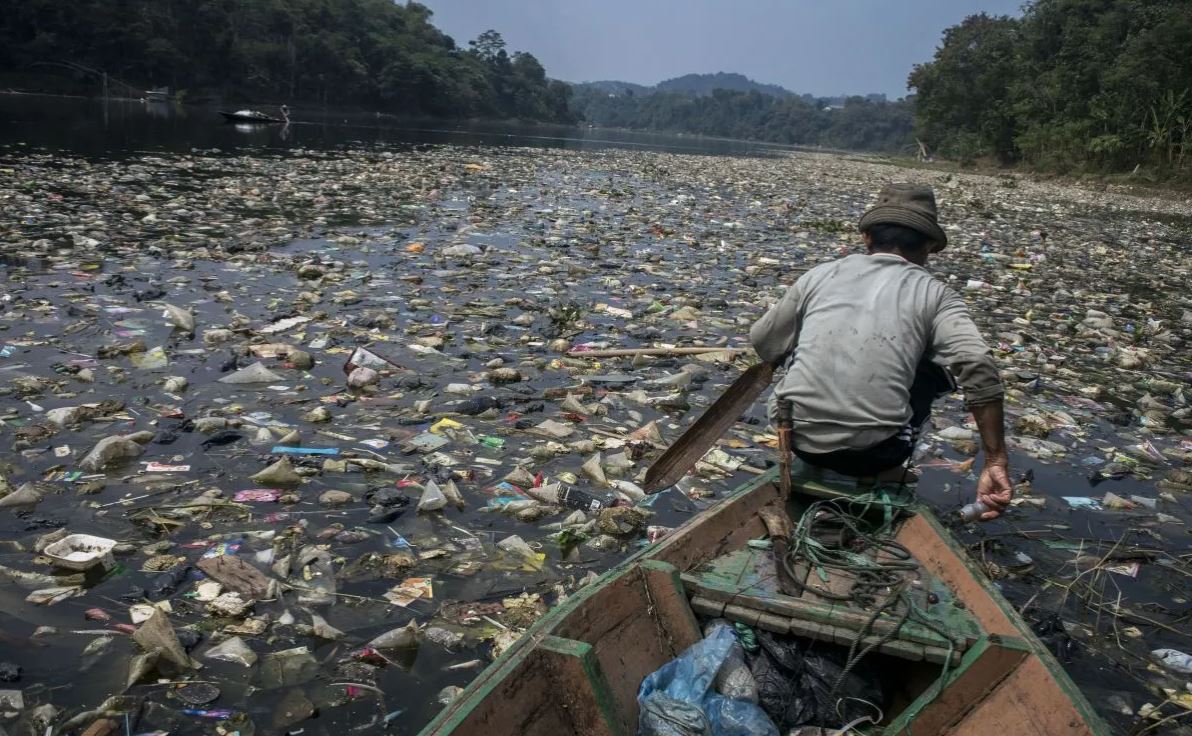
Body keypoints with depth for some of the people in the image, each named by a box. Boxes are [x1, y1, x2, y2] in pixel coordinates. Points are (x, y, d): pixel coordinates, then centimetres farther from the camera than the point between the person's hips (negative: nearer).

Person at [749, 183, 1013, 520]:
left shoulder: (820, 274, 8)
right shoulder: (935, 294, 3)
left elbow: (763, 343, 16)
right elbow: (979, 369, -11)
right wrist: (996, 462, -7)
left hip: (797, 439, 2)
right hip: (872, 453, -2)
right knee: (940, 367, 22)